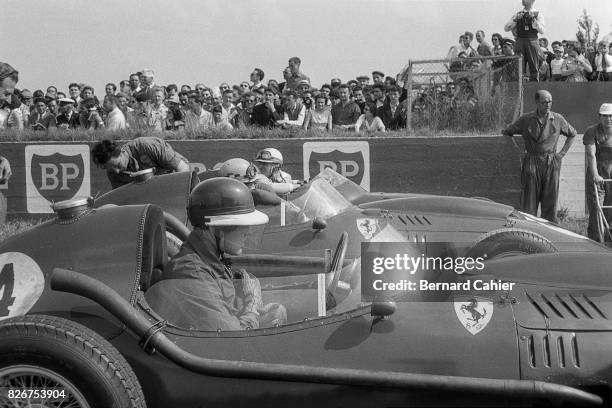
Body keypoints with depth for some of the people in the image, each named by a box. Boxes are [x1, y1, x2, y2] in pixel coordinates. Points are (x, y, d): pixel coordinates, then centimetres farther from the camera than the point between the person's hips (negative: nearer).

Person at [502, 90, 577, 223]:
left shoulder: (558, 119, 3)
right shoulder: (525, 120, 0)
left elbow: (572, 134, 20)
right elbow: (506, 132, 13)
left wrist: (562, 153, 11)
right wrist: (517, 149, 4)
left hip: (551, 163, 1)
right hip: (531, 163, -1)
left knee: (550, 202, 2)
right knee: (529, 203, -2)